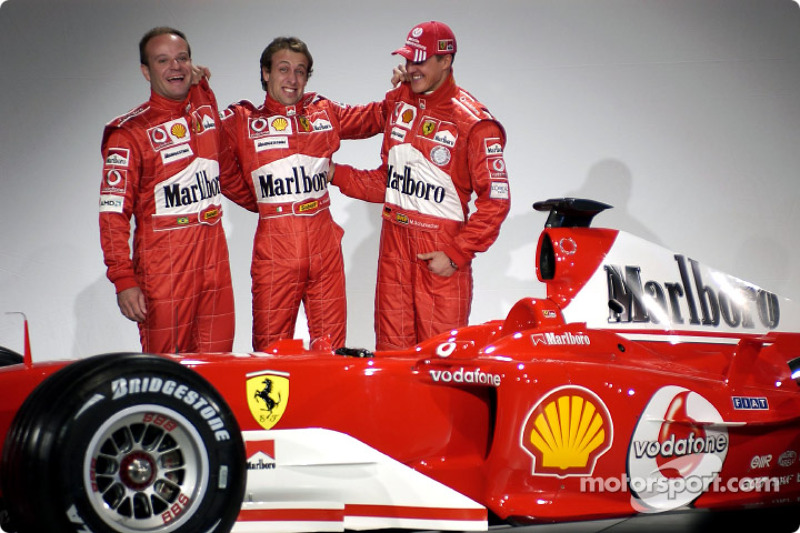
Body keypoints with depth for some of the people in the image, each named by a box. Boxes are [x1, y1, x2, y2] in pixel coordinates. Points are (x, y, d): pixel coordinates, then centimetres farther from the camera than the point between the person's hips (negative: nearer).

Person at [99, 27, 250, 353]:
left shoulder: (206, 103, 11)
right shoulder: (130, 132, -7)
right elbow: (113, 213, -10)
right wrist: (123, 279, -17)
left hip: (214, 262, 5)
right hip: (163, 267, -5)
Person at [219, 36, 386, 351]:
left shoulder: (324, 112, 12)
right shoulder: (240, 120, 2)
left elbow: (377, 117, 22)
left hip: (324, 244, 3)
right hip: (275, 246, -3)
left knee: (331, 345, 6)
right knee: (270, 348, -1)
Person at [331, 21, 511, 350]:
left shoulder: (473, 123, -9)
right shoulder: (399, 101, 11)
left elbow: (495, 201, -11)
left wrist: (456, 255, -13)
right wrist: (336, 174, 8)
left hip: (440, 256, -6)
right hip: (394, 248, 6)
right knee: (391, 350, 9)